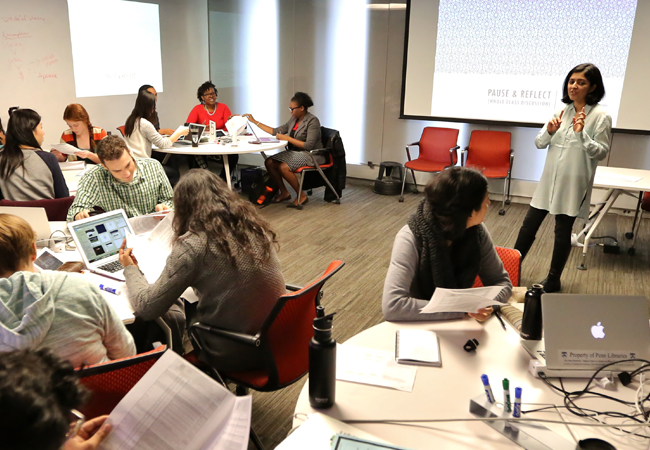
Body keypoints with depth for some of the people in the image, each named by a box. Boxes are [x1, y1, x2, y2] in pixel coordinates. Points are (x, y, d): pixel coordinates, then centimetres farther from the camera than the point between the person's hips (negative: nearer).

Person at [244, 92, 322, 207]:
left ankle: (301, 195, -11)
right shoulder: (294, 120, 11)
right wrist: (254, 121, 14)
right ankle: (284, 192, 3)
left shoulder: (312, 121, -13)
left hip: (309, 155, -8)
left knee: (283, 167, -30)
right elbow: (276, 131, 16)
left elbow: (309, 146, -21)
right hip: (294, 152, 8)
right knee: (269, 162, -11)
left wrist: (287, 138, -20)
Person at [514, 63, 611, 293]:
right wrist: (549, 131, -12)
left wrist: (581, 134, -23)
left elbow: (601, 152, -11)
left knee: (563, 231, 5)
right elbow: (539, 143, 7)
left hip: (573, 184, -5)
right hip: (549, 180, 5)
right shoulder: (561, 111, 6)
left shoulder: (601, 116, -8)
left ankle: (553, 280, 20)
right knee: (529, 224, 9)